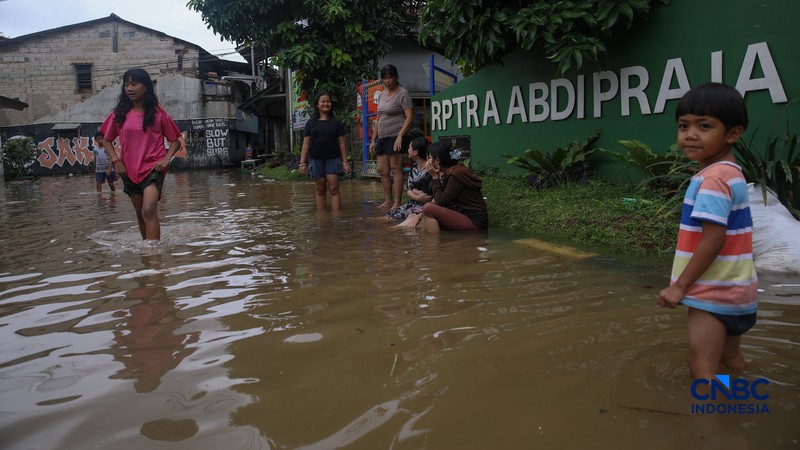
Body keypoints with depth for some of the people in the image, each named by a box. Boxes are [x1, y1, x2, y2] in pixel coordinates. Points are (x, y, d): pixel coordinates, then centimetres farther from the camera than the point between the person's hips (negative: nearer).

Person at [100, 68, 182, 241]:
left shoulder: (158, 113, -3)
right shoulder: (119, 114, 3)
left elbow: (175, 140, 3)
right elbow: (107, 140, 13)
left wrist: (166, 159, -12)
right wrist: (116, 160, -2)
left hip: (153, 168, -4)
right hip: (130, 171, 4)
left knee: (149, 211, -22)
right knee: (141, 215, 15)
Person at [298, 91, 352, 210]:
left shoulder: (336, 123, 6)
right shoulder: (311, 123, 7)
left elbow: (341, 144, 6)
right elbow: (306, 144, 6)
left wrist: (345, 162, 1)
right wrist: (302, 163, 0)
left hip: (333, 159, -1)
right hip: (316, 159, 1)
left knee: (334, 189, -7)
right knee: (320, 190, 6)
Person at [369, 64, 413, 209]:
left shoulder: (403, 93, -3)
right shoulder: (382, 95, 19)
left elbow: (409, 117, -11)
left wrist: (400, 136, -20)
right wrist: (373, 140, 17)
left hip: (395, 137, -8)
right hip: (382, 138, 8)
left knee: (396, 169, -9)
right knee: (382, 170, 6)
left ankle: (397, 202, -7)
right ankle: (388, 201, 14)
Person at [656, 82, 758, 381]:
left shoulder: (713, 178, -20)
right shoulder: (730, 173, 10)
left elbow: (713, 240, -24)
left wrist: (681, 285, -17)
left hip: (714, 293, -10)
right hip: (731, 289, 10)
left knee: (702, 370, -5)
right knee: (730, 360, 23)